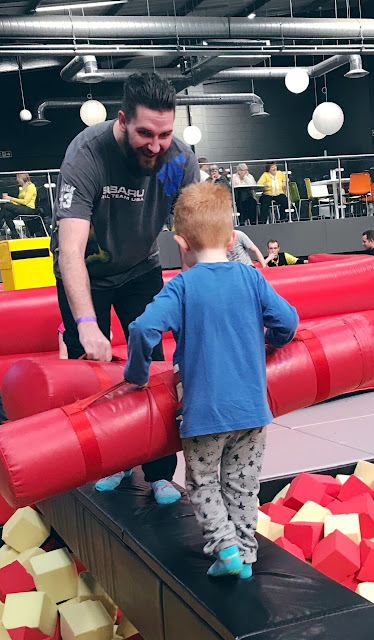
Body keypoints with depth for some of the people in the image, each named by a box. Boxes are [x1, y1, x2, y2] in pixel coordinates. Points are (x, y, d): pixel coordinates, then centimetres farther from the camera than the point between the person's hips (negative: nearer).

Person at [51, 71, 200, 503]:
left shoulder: (179, 160, -22)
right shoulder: (87, 153, -33)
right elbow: (71, 248, -40)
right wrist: (86, 323, -51)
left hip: (140, 269, 2)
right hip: (85, 272, -2)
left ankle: (160, 473, 11)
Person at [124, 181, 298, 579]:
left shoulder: (181, 286, -10)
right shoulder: (251, 278, -2)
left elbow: (144, 328, -22)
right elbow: (287, 321, -1)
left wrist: (137, 375, -5)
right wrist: (272, 342, 22)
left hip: (203, 410, -3)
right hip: (252, 407, 3)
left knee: (203, 483, 16)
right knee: (243, 485, 17)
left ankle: (224, 543, 1)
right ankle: (245, 554, 23)